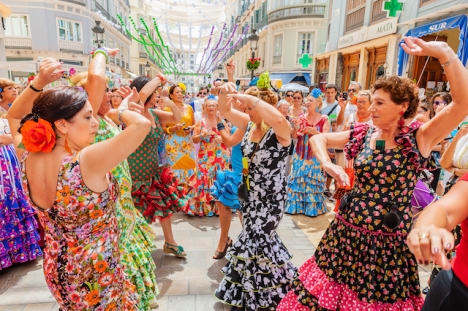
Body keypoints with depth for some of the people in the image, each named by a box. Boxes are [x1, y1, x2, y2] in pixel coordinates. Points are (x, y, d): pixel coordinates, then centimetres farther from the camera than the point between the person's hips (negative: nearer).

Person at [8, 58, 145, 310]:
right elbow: (142, 124, -33)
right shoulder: (86, 162, -32)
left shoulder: (28, 160, -12)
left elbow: (14, 116, 7)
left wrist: (39, 83, -8)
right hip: (96, 276, -6)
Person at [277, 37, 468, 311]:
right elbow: (318, 139, 9)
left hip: (389, 241, -3)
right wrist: (327, 164, -8)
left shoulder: (420, 138, -10)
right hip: (347, 232, 4)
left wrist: (443, 52, -27)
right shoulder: (362, 135, 0)